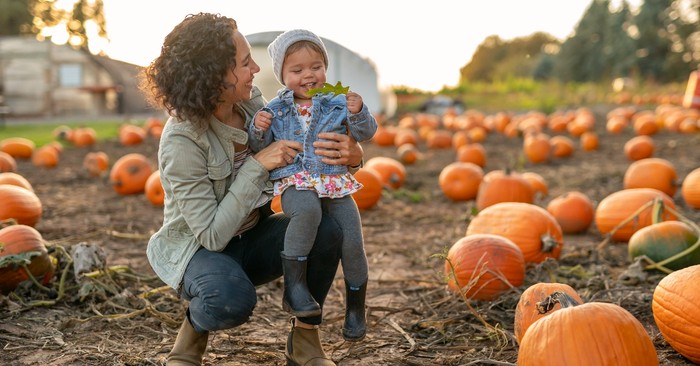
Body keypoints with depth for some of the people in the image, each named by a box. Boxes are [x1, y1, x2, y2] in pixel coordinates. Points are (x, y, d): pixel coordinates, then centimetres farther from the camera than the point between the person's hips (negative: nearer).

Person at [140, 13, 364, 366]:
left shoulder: (252, 101, -9)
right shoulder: (181, 142, -27)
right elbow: (212, 235, -28)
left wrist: (351, 154, -22)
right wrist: (257, 165, -31)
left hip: (251, 238, 6)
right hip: (198, 249, -6)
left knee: (326, 230, -23)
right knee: (233, 298, -39)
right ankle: (193, 327, -1)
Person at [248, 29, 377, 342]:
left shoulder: (337, 103, 6)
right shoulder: (276, 110, 8)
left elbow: (365, 133, -1)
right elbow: (258, 148, 9)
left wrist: (358, 113, -21)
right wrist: (258, 129, -12)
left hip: (337, 184, 2)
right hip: (295, 185, -2)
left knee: (353, 242, -6)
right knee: (308, 209, -37)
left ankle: (355, 310, 16)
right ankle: (293, 284, -28)